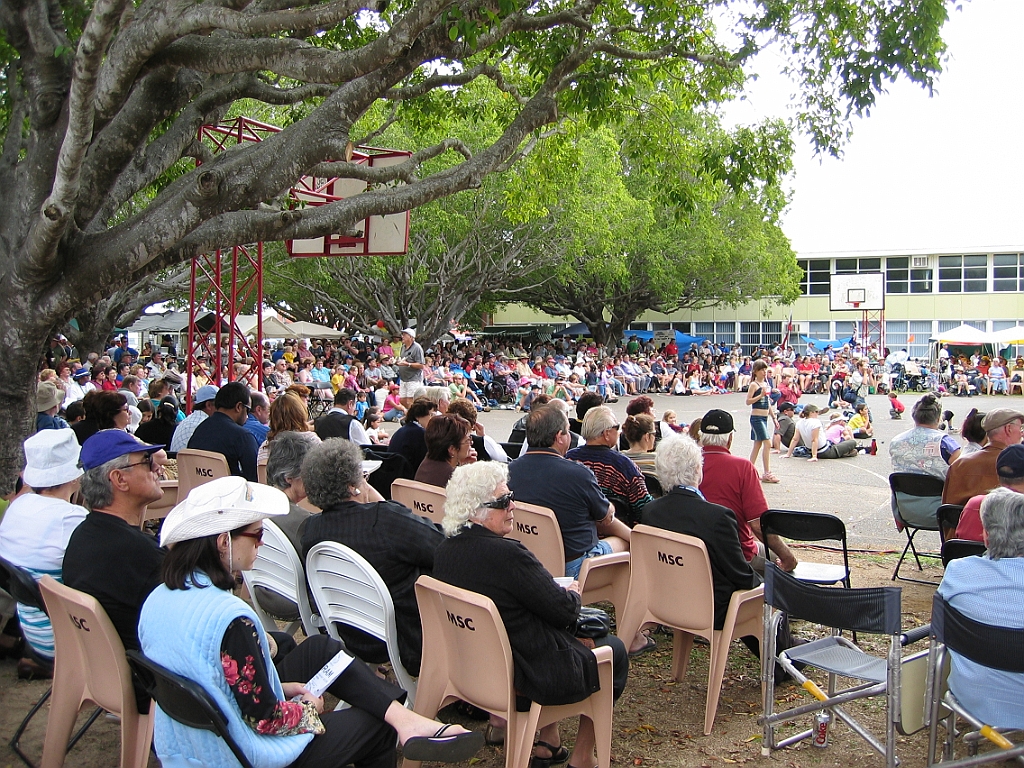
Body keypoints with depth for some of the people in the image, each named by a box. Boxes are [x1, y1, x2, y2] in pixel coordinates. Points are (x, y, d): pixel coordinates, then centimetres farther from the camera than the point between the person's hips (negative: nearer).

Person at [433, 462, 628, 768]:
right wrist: (573, 594, 2)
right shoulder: (507, 554, -29)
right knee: (613, 649, 16)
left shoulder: (444, 551, -3)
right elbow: (563, 610, -20)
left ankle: (547, 743, 32)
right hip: (529, 678, -8)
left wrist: (561, 594, 9)